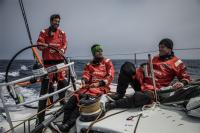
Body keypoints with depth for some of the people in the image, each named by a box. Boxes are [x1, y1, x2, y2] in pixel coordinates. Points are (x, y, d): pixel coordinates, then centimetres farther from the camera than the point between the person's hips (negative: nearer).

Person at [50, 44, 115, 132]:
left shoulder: (107, 62, 9)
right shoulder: (89, 65, 21)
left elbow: (110, 76, -1)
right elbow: (86, 74, 9)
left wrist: (100, 83, -15)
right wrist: (84, 80, -15)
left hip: (101, 87, -5)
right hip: (89, 86, 5)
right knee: (73, 100, -18)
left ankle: (67, 126, -36)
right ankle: (64, 124, -21)